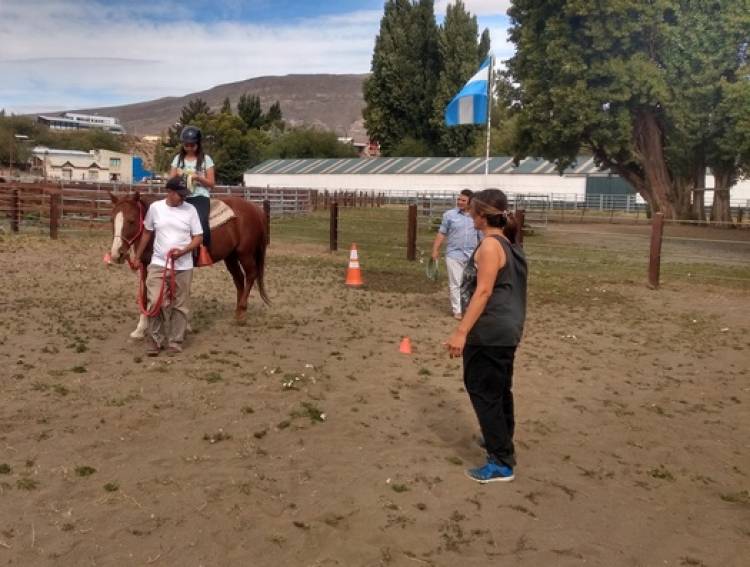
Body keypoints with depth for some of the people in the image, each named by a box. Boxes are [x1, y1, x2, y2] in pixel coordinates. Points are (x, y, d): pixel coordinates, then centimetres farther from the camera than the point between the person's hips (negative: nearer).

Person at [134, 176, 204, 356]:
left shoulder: (190, 210, -3)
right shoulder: (155, 207, 0)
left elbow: (198, 238, -3)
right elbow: (147, 234, 12)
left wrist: (183, 251, -20)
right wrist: (137, 257, 14)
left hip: (183, 267, 0)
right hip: (158, 264, 0)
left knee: (179, 306, 6)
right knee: (155, 303, -6)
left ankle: (175, 342, 17)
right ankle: (154, 340, 10)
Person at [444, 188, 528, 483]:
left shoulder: (490, 245, -17)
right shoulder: (507, 243, 13)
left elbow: (483, 292, -22)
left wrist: (462, 332, -23)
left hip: (489, 333, -10)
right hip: (505, 331, 10)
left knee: (484, 393, -3)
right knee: (499, 390, 22)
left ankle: (501, 463, 0)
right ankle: (502, 441, 39)